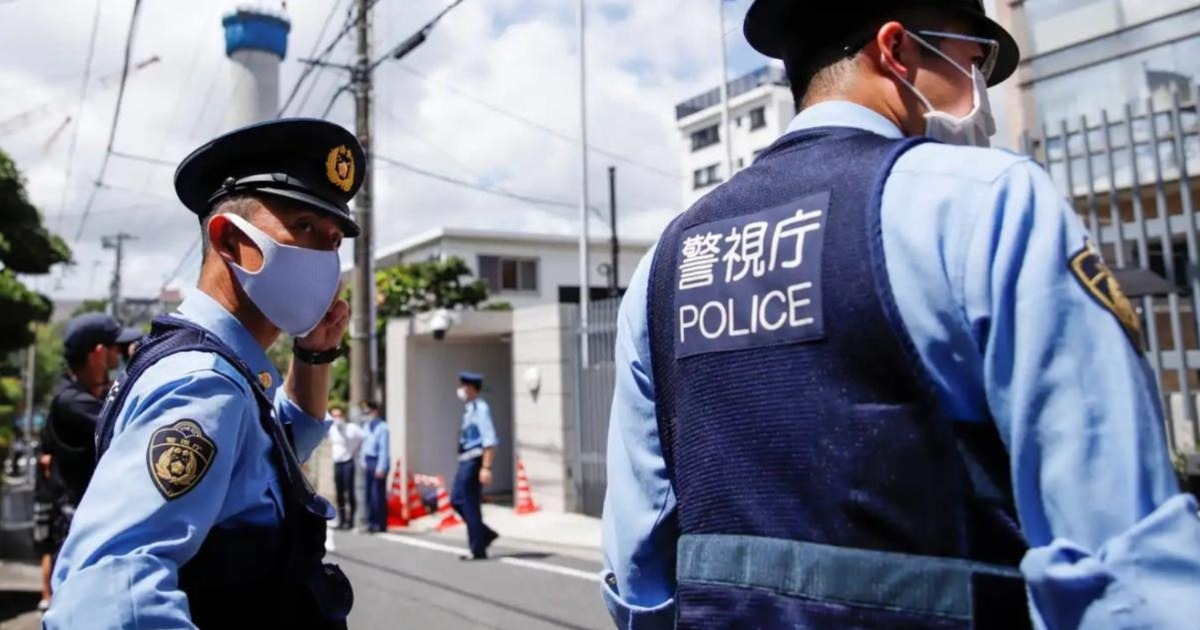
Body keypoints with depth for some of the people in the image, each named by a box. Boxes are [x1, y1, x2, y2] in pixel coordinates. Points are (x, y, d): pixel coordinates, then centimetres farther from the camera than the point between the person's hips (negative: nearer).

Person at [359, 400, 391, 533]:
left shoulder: (382, 427, -13)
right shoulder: (366, 426, 12)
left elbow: (384, 448, -15)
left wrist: (381, 468, -16)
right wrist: (364, 462, 12)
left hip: (378, 462, -8)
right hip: (369, 462, 8)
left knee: (378, 494, -7)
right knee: (369, 493, 10)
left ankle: (380, 524, -1)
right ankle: (371, 522, 17)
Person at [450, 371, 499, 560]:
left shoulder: (480, 408, -15)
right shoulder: (469, 409, 13)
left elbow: (490, 441, -21)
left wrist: (486, 468, -25)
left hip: (474, 463, -9)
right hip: (465, 462, 10)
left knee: (471, 506, -1)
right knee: (457, 501, 15)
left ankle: (478, 550, 10)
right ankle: (485, 534, 24)